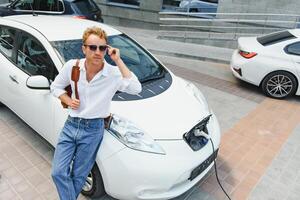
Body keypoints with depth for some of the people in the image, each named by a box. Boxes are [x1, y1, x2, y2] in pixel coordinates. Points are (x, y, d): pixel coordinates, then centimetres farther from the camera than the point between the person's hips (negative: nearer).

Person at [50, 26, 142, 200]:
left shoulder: (114, 73, -14)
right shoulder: (72, 66, -5)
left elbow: (136, 89, -30)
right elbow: (56, 87, 10)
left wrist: (118, 61, -26)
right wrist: (68, 101, -9)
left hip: (93, 130, -2)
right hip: (70, 125, 3)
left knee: (78, 176, 13)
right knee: (58, 172, 2)